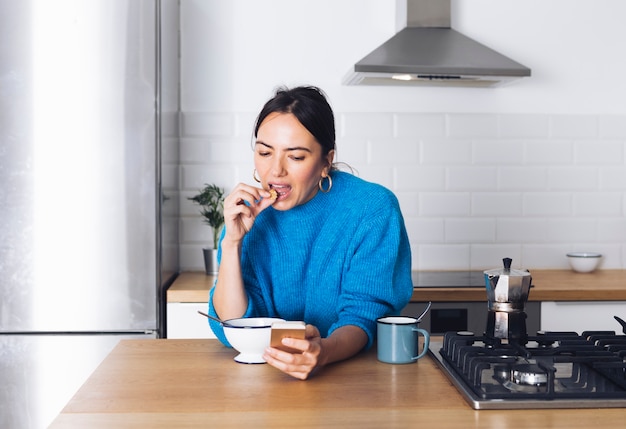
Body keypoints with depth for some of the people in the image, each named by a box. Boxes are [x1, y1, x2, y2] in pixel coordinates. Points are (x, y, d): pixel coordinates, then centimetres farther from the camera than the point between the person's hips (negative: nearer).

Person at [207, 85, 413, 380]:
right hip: (267, 376, 2)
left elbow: (364, 315, -14)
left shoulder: (374, 209, -11)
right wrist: (232, 242, -17)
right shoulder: (250, 212, -1)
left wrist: (324, 351, -35)